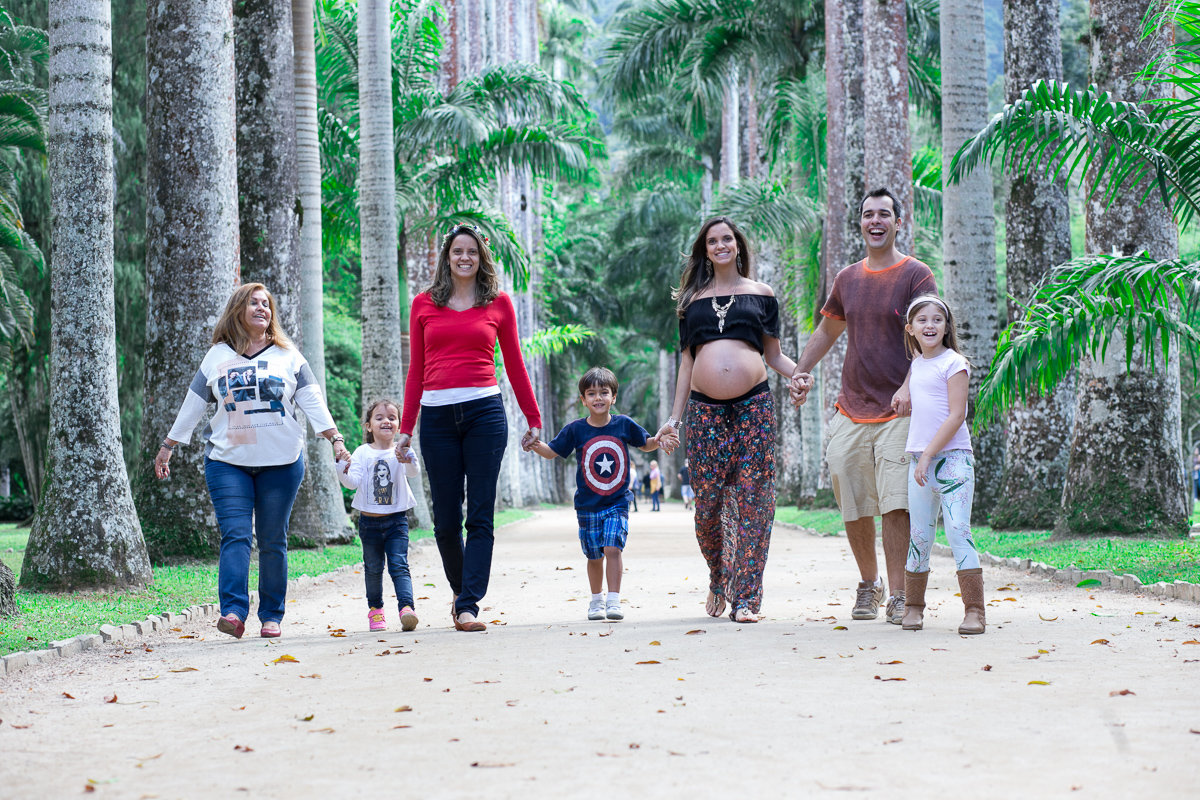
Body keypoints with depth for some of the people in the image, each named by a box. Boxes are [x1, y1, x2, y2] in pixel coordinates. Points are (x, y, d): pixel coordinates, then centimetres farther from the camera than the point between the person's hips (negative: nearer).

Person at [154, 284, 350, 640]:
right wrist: (167, 447, 17)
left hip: (281, 462, 0)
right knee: (235, 534, -12)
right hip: (228, 462, 0)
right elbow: (192, 406, 16)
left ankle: (271, 615, 9)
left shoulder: (288, 356, 9)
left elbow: (313, 402, 5)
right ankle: (233, 611, -20)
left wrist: (336, 439, -5)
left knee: (273, 540, 2)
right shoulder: (217, 356, 10)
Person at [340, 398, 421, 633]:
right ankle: (375, 609, 25)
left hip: (397, 519, -2)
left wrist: (410, 462, -43)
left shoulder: (402, 452, -3)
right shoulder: (362, 453, 0)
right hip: (369, 520, 2)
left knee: (399, 565, -10)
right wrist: (344, 472, -29)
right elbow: (353, 482, -7)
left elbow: (414, 473, -21)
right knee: (373, 568, 11)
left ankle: (407, 607, -19)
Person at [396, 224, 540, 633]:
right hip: (437, 415, 1)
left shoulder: (499, 303, 8)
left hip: (484, 412, -1)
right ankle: (460, 590, 25)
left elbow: (514, 365, 13)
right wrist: (406, 427, 10)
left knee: (480, 517, -5)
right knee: (446, 519, 3)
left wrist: (533, 419, 12)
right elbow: (416, 369, 13)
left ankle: (469, 606, -5)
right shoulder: (424, 304, 11)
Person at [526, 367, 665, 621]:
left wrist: (658, 440, -7)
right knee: (594, 556, 8)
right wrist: (536, 445, -17)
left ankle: (614, 600, -13)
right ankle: (596, 600, 26)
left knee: (613, 548, -15)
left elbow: (645, 444, 14)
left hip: (616, 504, -1)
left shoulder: (624, 424, -2)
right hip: (587, 505, 1)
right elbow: (552, 451, 3)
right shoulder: (576, 430, -4)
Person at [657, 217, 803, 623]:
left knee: (753, 502, -6)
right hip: (705, 409, 1)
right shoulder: (693, 300, 16)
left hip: (753, 406, -1)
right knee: (707, 503, -3)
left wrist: (797, 372, -8)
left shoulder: (761, 294, 13)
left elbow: (773, 353, 13)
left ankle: (746, 597, -1)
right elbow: (687, 361, 17)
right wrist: (674, 417, 12)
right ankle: (718, 578, 22)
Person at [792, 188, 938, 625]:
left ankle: (898, 596, -6)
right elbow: (827, 329, 28)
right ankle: (869, 584, 23)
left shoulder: (916, 275, -2)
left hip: (898, 411, -4)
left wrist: (908, 388, -24)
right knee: (854, 507, 5)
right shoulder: (848, 278, 13)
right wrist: (801, 372, 18)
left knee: (895, 503, -11)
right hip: (851, 410, 5)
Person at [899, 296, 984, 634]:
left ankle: (974, 610, -10)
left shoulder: (954, 363, -5)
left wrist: (928, 456, -14)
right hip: (919, 461, 6)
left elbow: (956, 416, -12)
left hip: (952, 457, -6)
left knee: (958, 532, -11)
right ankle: (913, 607, 18)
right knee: (920, 536, 8)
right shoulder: (915, 365, 14)